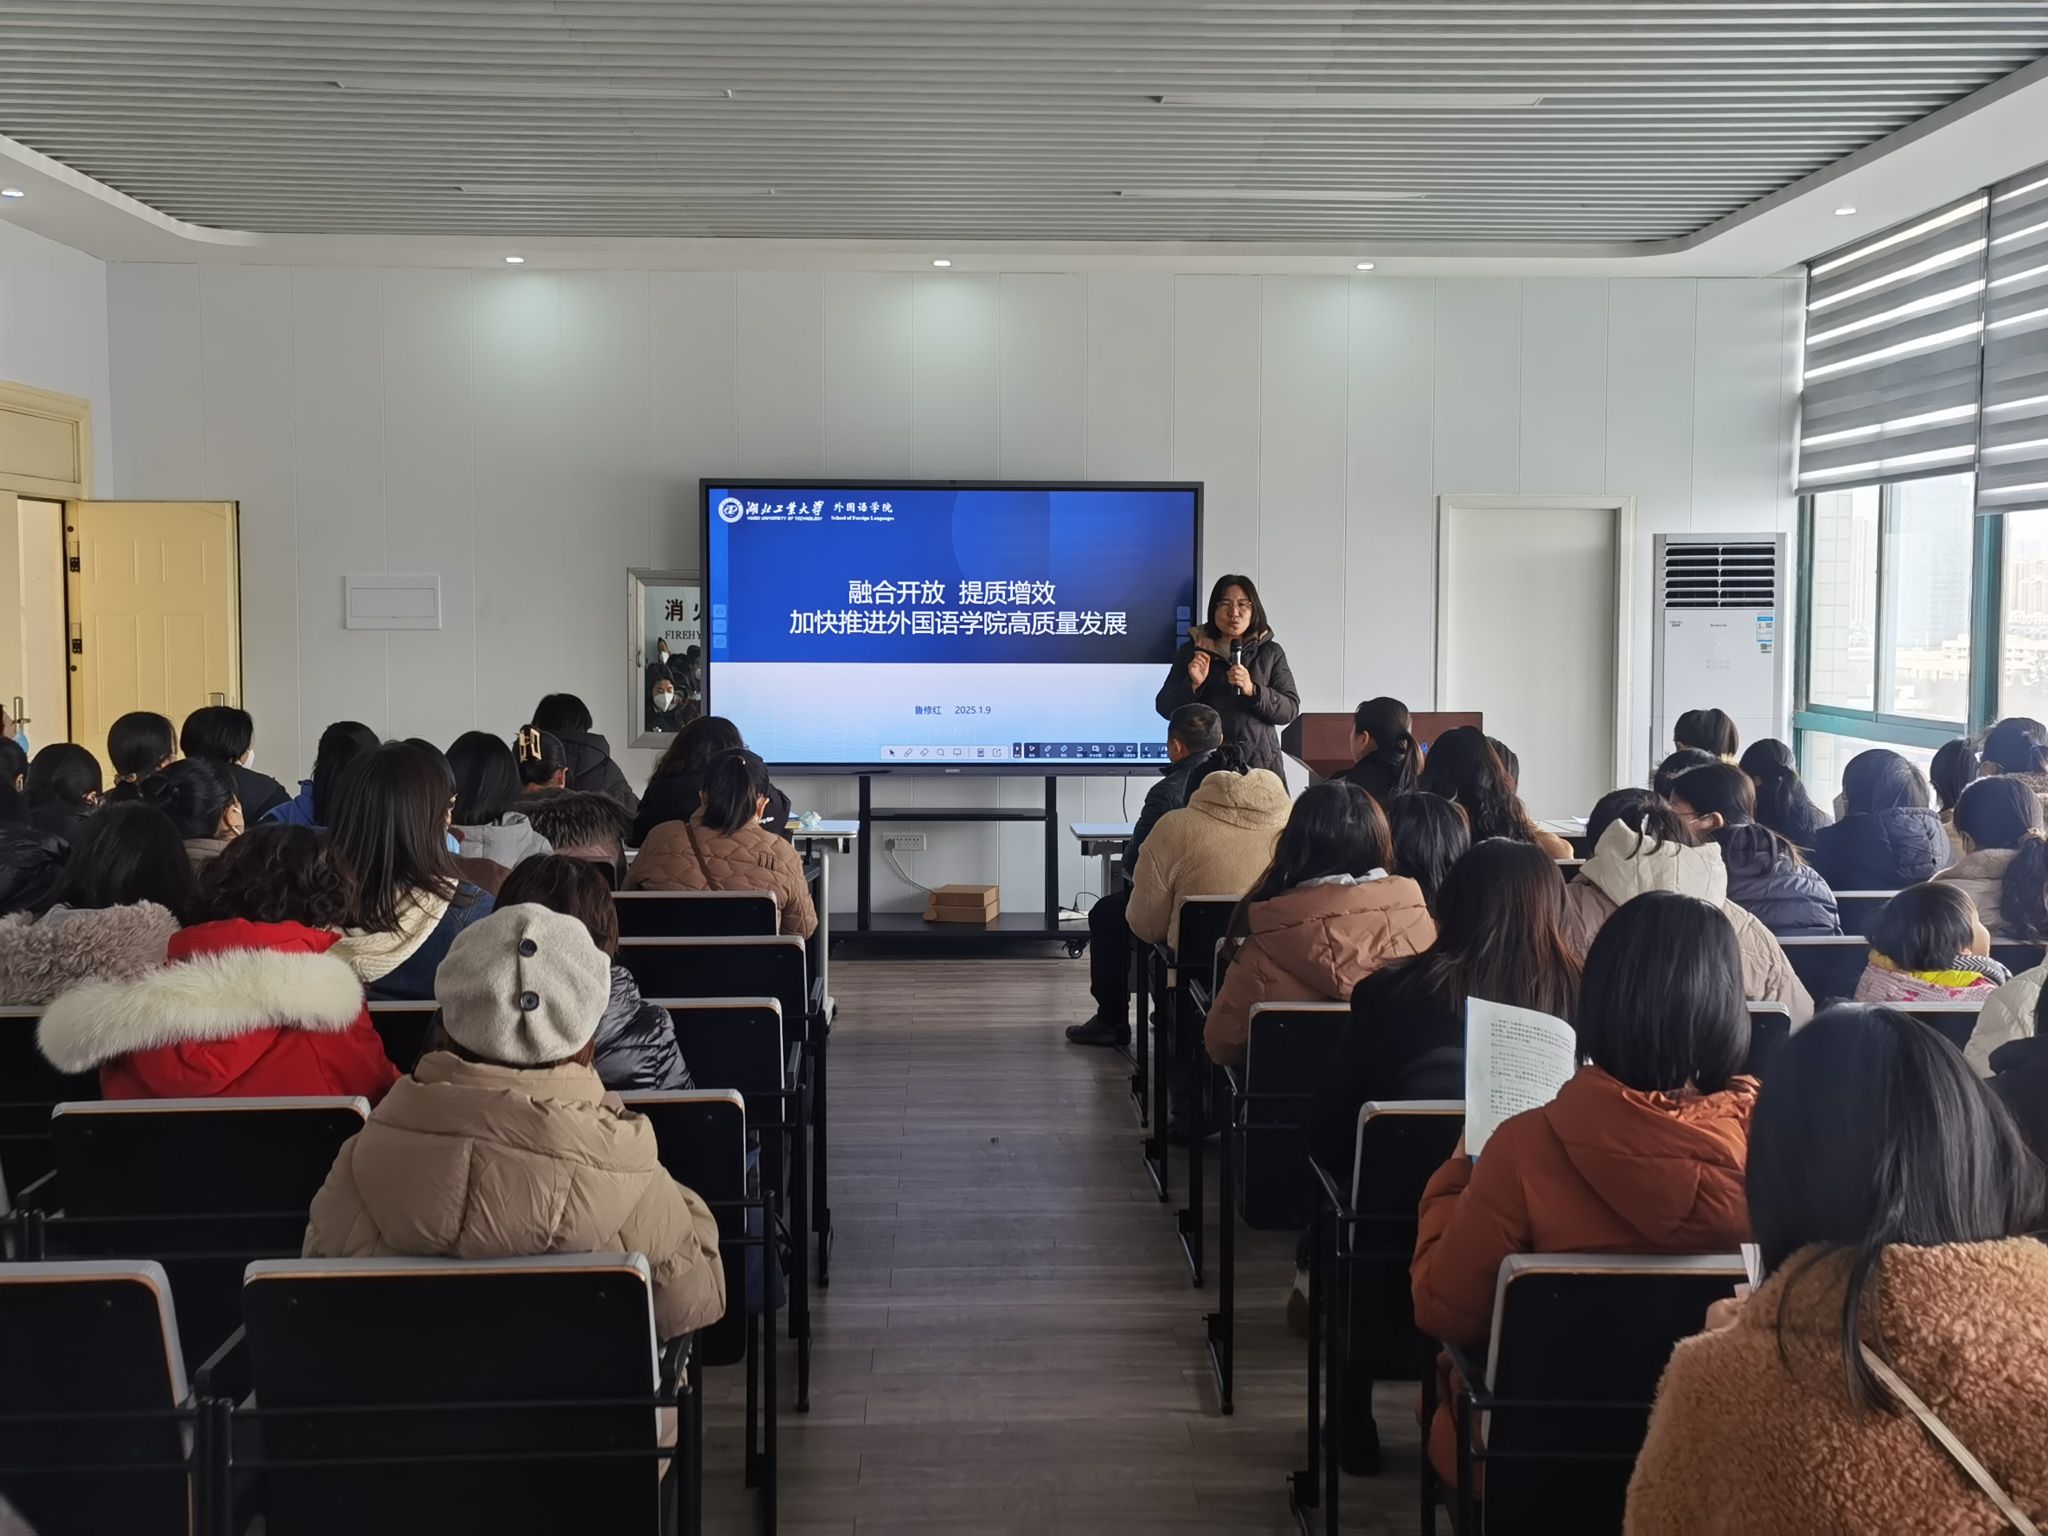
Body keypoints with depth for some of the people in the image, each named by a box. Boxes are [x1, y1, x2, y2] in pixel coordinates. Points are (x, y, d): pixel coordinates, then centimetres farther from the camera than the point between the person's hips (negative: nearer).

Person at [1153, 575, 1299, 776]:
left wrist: (1252, 690, -15)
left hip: (1259, 762, 0)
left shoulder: (1270, 652, 8)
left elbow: (1290, 709, 1)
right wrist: (1193, 684, -11)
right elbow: (1165, 708, 6)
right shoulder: (1191, 651, 8)